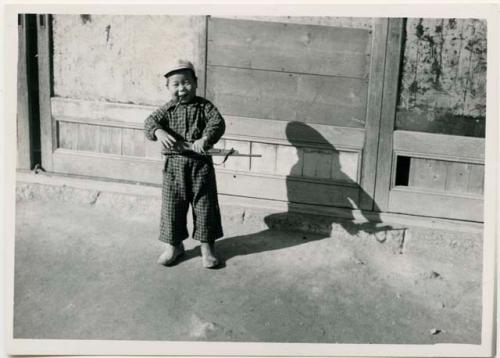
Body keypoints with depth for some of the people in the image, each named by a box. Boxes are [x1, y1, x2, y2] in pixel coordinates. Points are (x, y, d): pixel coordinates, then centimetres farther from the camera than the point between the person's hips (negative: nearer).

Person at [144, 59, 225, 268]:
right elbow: (150, 121, -10)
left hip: (201, 163, -1)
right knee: (172, 205, 7)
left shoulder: (204, 106, 0)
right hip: (174, 164, 1)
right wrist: (158, 131, -34)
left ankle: (207, 245, 21)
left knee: (205, 204, 6)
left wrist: (205, 139, -33)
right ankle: (174, 245, 23)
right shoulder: (167, 109, 3)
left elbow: (217, 122, -14)